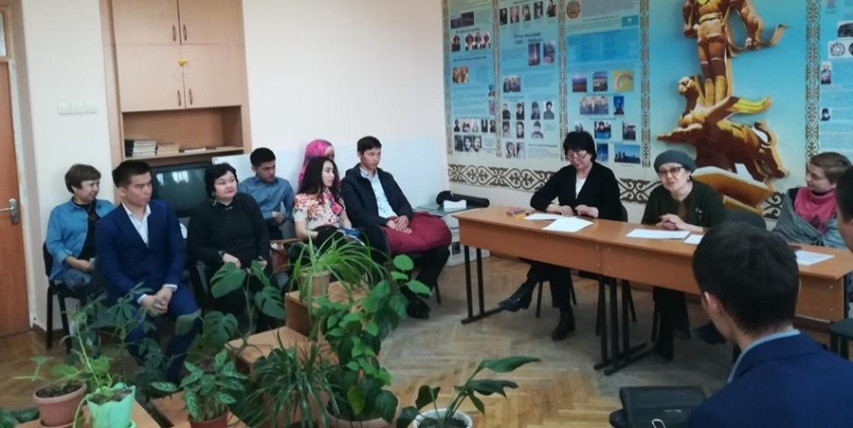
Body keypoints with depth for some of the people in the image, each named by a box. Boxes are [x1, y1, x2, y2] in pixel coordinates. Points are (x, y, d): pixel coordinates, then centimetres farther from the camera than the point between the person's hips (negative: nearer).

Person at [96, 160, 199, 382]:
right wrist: (142, 298, -22)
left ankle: (169, 371, -1)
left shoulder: (164, 210, 1)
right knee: (136, 333, -29)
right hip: (130, 289, -2)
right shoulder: (107, 225, -8)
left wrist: (168, 288, -16)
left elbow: (179, 251, -1)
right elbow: (112, 272, -9)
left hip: (165, 282, 3)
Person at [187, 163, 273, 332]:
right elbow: (194, 249, 0)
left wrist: (263, 258, -5)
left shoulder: (247, 202, 9)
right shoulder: (201, 211, -1)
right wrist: (222, 255, -13)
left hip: (253, 266, 3)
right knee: (234, 298, -32)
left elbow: (263, 234, 12)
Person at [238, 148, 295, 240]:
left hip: (274, 232, 2)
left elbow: (292, 209, 17)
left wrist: (282, 217, -3)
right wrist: (273, 215, -5)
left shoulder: (284, 184, 13)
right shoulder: (244, 187, -1)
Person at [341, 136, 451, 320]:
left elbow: (404, 203, 16)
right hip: (377, 230, -6)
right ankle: (410, 299, -17)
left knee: (440, 248, -17)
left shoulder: (386, 177, 24)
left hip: (401, 223, 6)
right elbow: (358, 215, -9)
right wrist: (387, 222, -19)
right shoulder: (349, 182, 4)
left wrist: (405, 217, -8)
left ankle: (417, 293, -11)